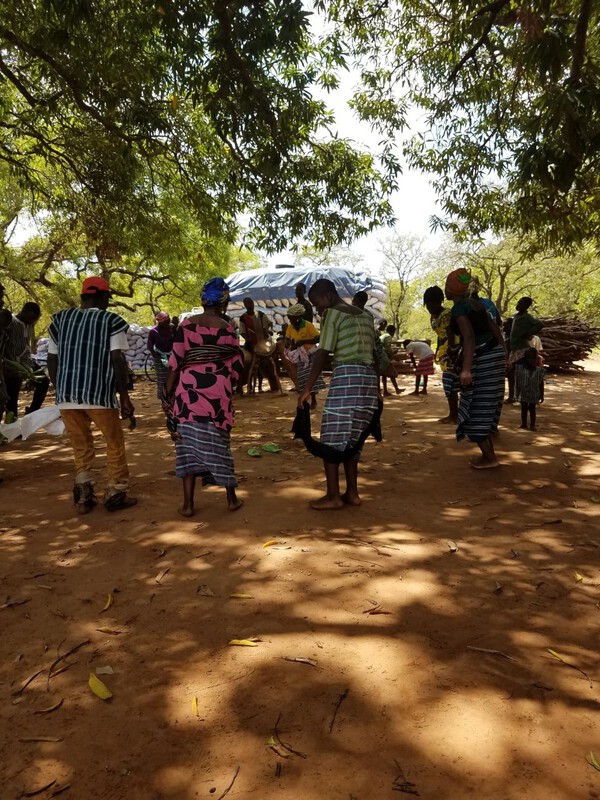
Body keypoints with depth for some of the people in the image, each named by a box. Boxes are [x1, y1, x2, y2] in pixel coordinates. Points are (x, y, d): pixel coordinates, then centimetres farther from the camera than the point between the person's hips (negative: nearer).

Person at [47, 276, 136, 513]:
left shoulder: (60, 319, 14)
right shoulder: (112, 321, 0)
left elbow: (52, 361, 13)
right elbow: (118, 361, -8)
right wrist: (124, 397, -5)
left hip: (66, 395, 4)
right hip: (99, 395, -4)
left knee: (81, 447, 17)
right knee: (115, 444, 13)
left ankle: (83, 497, 18)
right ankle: (116, 494, 17)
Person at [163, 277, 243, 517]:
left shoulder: (186, 325, 0)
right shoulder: (227, 329, 1)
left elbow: (175, 362, -3)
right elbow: (237, 366, 2)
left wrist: (168, 393, 3)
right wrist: (227, 387, 19)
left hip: (188, 391, 0)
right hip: (217, 393, 0)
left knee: (189, 444, 6)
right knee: (217, 444, 12)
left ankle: (188, 504, 9)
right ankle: (232, 499, 22)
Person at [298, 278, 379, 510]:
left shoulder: (333, 314, -1)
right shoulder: (365, 315, 21)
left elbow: (322, 354, -8)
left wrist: (307, 389, -7)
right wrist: (376, 389, 25)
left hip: (346, 376, -8)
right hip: (369, 377, 8)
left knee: (332, 438, 0)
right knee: (351, 439, 14)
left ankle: (333, 496, 3)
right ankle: (352, 493, 18)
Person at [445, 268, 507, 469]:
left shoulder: (458, 309, -13)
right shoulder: (475, 303, 13)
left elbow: (469, 337, -26)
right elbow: (494, 327, 15)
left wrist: (466, 369, -33)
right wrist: (504, 353, 21)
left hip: (483, 359, -9)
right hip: (494, 354, 9)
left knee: (476, 410, -1)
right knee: (484, 407, 15)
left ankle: (490, 458, 3)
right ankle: (488, 454, 22)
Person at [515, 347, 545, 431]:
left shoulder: (539, 369, -8)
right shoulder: (520, 367, -10)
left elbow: (541, 383, -1)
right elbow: (517, 381, -3)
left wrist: (542, 395, 2)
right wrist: (517, 392, -5)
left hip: (534, 393, -1)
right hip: (523, 393, 1)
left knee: (532, 409, 7)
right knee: (524, 408, 11)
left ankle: (532, 425, 15)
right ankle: (523, 423, 25)